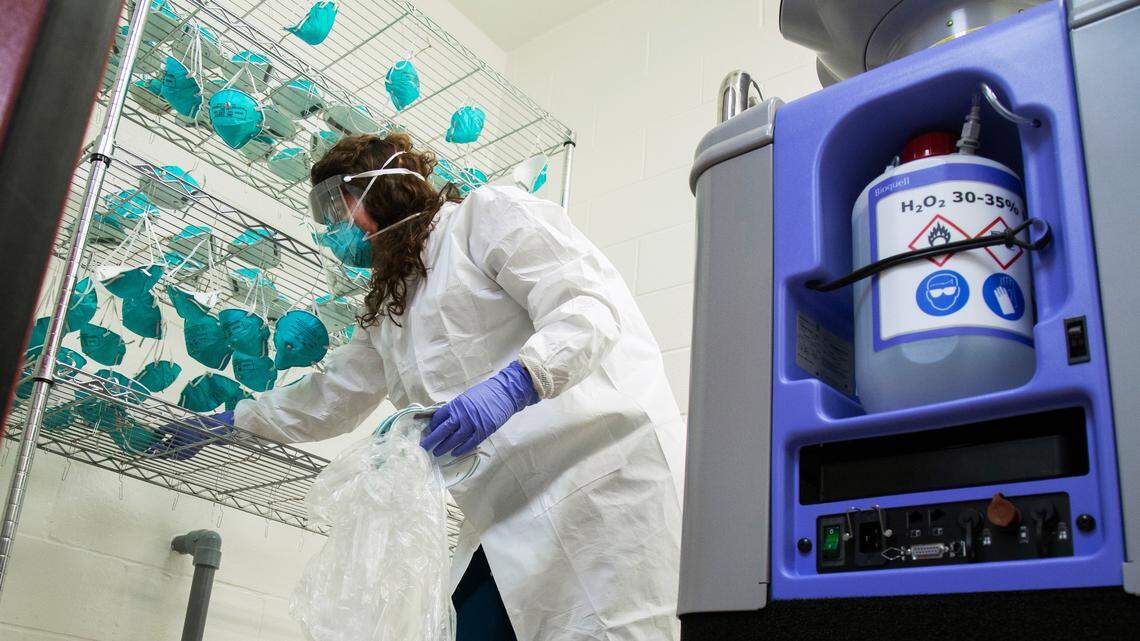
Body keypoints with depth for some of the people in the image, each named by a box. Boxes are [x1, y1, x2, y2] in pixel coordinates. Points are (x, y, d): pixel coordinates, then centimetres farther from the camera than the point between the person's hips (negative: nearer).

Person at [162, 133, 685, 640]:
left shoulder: (487, 212, 2)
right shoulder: (386, 309, 25)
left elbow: (589, 305, -12)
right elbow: (328, 399, 36)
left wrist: (512, 384, -27)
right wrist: (228, 422, 40)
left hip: (601, 474, -7)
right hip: (512, 522, 7)